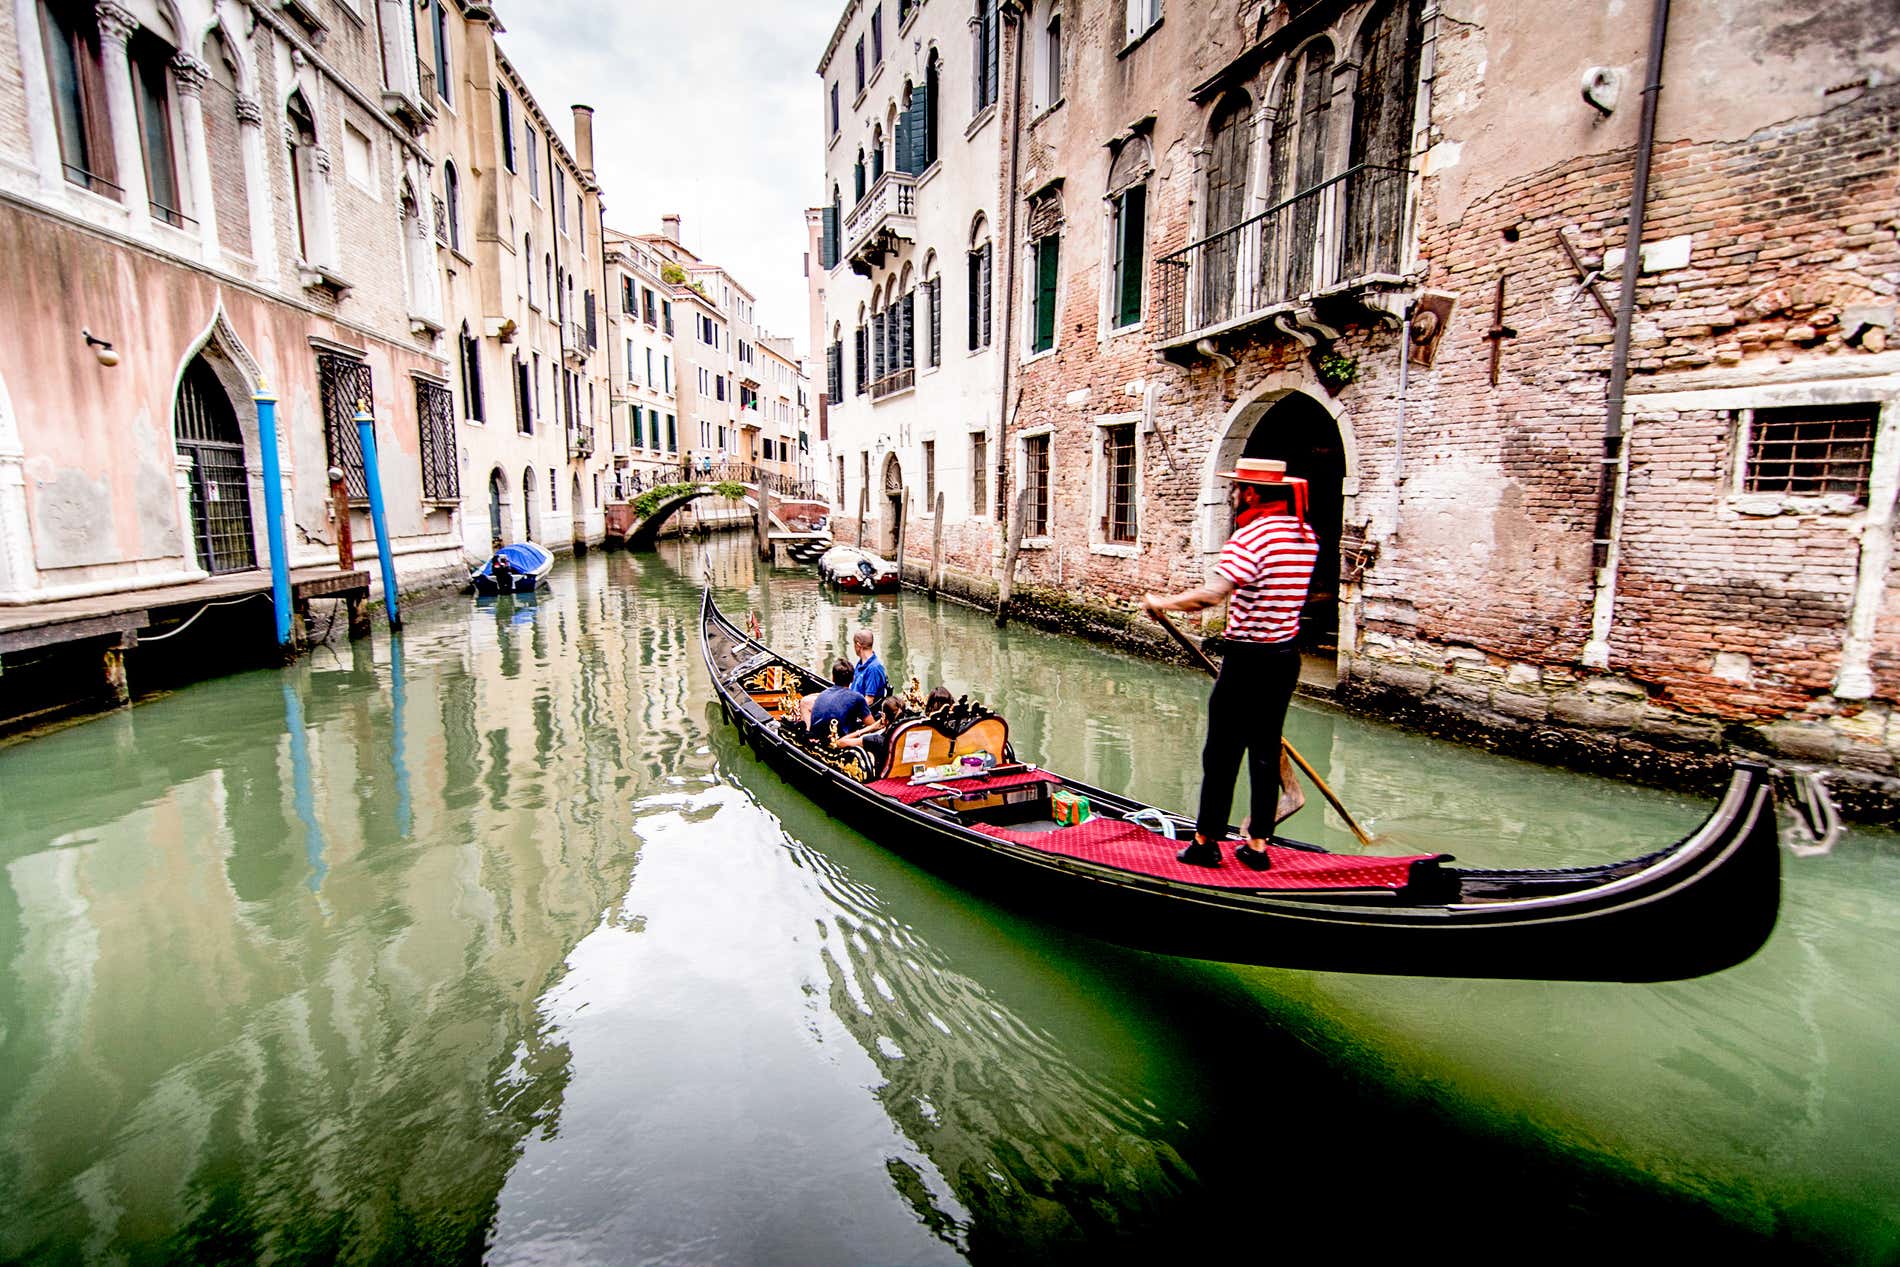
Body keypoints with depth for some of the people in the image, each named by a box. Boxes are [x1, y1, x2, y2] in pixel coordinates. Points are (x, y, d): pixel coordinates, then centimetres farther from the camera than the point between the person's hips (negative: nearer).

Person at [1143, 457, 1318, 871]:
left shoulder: (1251, 534, -17)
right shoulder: (1306, 535, 9)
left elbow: (1211, 594, -26)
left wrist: (1163, 602, -12)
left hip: (1249, 660, -8)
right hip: (1286, 656, 8)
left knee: (1222, 753, 2)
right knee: (1266, 751, 13)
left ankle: (1206, 843, 12)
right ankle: (1257, 845, 20)